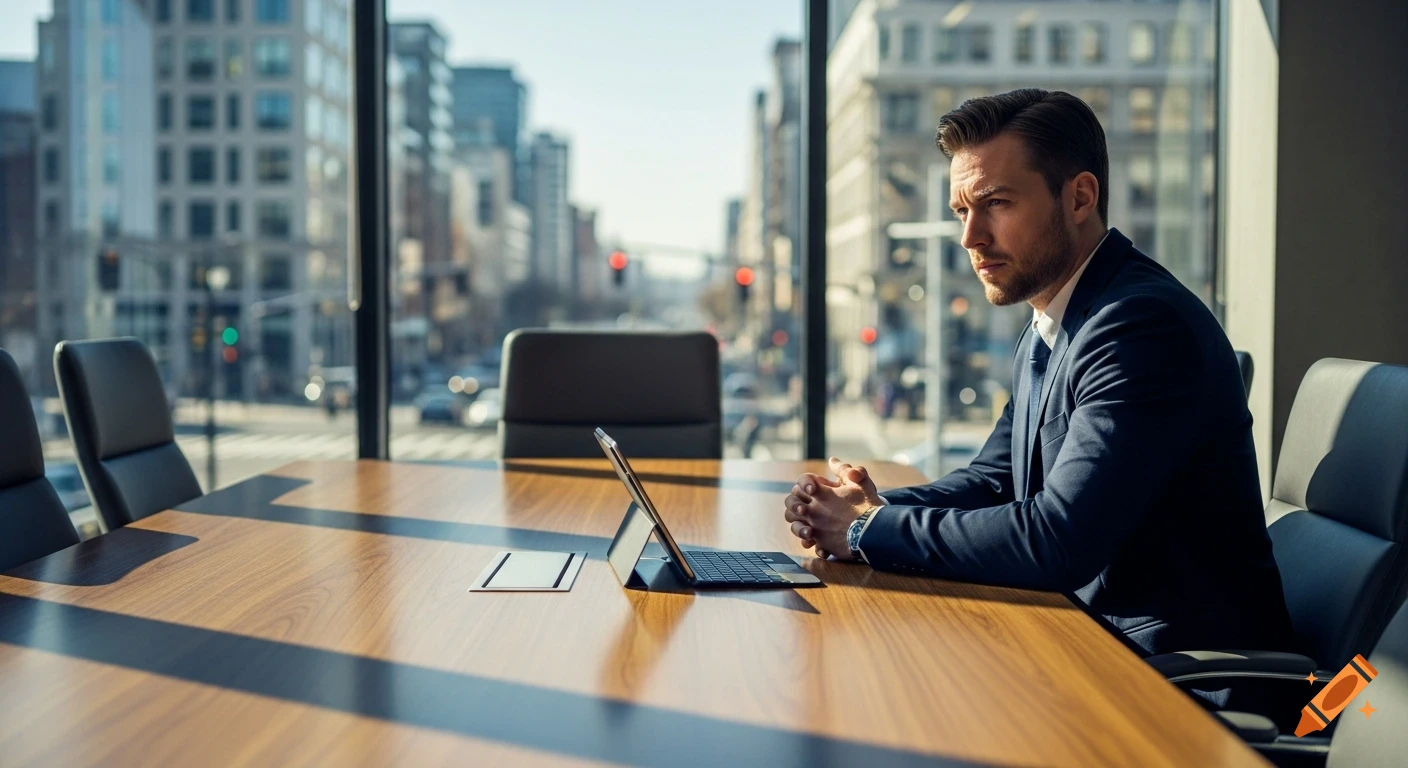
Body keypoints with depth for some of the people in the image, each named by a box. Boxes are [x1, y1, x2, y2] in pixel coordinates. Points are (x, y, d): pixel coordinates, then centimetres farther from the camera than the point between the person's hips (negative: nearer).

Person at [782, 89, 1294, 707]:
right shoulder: (1048, 329, 9)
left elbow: (1058, 542, -29)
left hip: (1189, 673, -8)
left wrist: (869, 532, -18)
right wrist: (877, 508, -6)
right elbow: (994, 478, 15)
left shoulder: (1143, 325, -23)